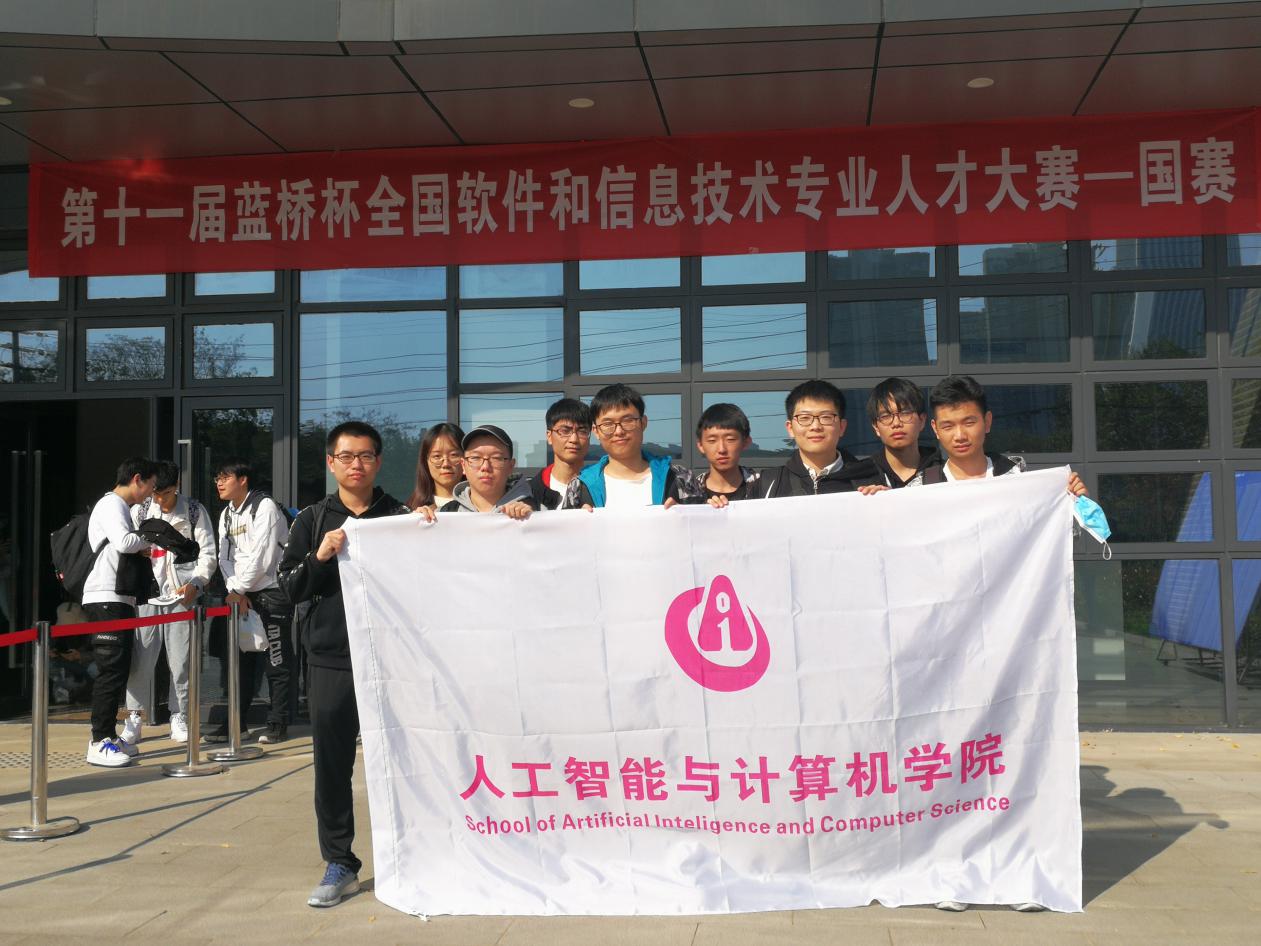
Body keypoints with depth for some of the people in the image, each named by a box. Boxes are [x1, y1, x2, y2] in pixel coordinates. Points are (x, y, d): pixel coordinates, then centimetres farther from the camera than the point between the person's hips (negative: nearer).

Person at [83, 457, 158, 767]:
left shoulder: (120, 507, 22)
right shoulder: (111, 504, -9)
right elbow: (124, 542, -25)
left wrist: (142, 551, 3)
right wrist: (149, 540, -7)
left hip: (118, 599, 10)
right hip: (106, 599, -10)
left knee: (119, 669, 11)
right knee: (110, 670, -10)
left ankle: (108, 735, 17)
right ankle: (99, 743, -8)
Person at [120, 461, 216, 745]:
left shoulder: (194, 511, 3)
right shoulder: (139, 511, 7)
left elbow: (207, 553, 1)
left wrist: (195, 583, -13)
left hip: (181, 593, -1)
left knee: (180, 658, 1)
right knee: (140, 655, -3)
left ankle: (179, 717, 11)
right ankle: (134, 717, 5)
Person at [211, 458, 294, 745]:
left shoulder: (264, 506, -12)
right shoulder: (226, 515, 15)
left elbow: (262, 556, -17)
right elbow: (225, 557, 9)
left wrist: (239, 590, -11)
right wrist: (235, 591, -6)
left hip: (272, 591, -8)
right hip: (241, 595, 8)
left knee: (276, 662, -4)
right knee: (240, 659, 10)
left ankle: (278, 723, 4)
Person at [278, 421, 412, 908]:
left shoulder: (400, 517, 5)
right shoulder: (312, 520, 8)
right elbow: (290, 588, 6)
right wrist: (320, 557, -11)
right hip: (330, 659, 1)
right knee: (331, 763, 6)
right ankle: (339, 865, 18)